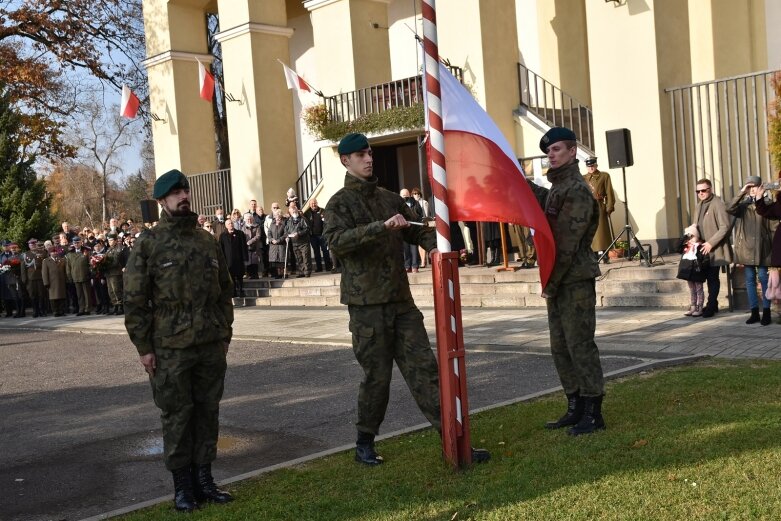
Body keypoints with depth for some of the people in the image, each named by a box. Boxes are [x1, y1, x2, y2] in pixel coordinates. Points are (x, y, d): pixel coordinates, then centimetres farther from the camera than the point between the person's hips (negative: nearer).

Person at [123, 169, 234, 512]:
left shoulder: (207, 241, 10)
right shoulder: (149, 244, -4)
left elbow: (224, 290, 16)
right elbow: (135, 300, -5)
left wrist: (225, 334, 12)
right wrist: (143, 347, -8)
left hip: (212, 346, 4)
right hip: (171, 348, -4)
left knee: (208, 411, 9)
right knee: (177, 415, 4)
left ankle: (204, 478, 21)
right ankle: (182, 484, 15)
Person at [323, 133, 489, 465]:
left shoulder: (389, 198, 15)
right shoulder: (341, 202, -3)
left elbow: (417, 229, 18)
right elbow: (336, 240, -21)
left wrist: (434, 246, -5)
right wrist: (382, 226, -30)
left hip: (401, 300, 5)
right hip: (367, 303, -5)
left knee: (423, 367, 2)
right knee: (377, 375, 1)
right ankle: (364, 444, 20)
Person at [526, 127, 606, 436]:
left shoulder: (577, 190, -14)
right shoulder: (557, 187, 15)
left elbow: (567, 243, -19)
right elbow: (544, 200, 40)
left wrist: (550, 283, -16)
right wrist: (522, 183, 24)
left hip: (576, 280, -10)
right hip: (559, 281, 10)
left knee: (580, 345, -5)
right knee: (560, 347, 12)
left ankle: (593, 413, 3)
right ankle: (575, 409, 21)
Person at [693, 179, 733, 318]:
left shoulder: (717, 204, -12)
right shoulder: (700, 205, 14)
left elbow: (725, 226, -17)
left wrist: (711, 243, -18)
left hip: (715, 249, -7)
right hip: (704, 249, 7)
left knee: (713, 278, -3)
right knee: (710, 277, 12)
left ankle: (711, 306, 2)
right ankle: (713, 305, 20)